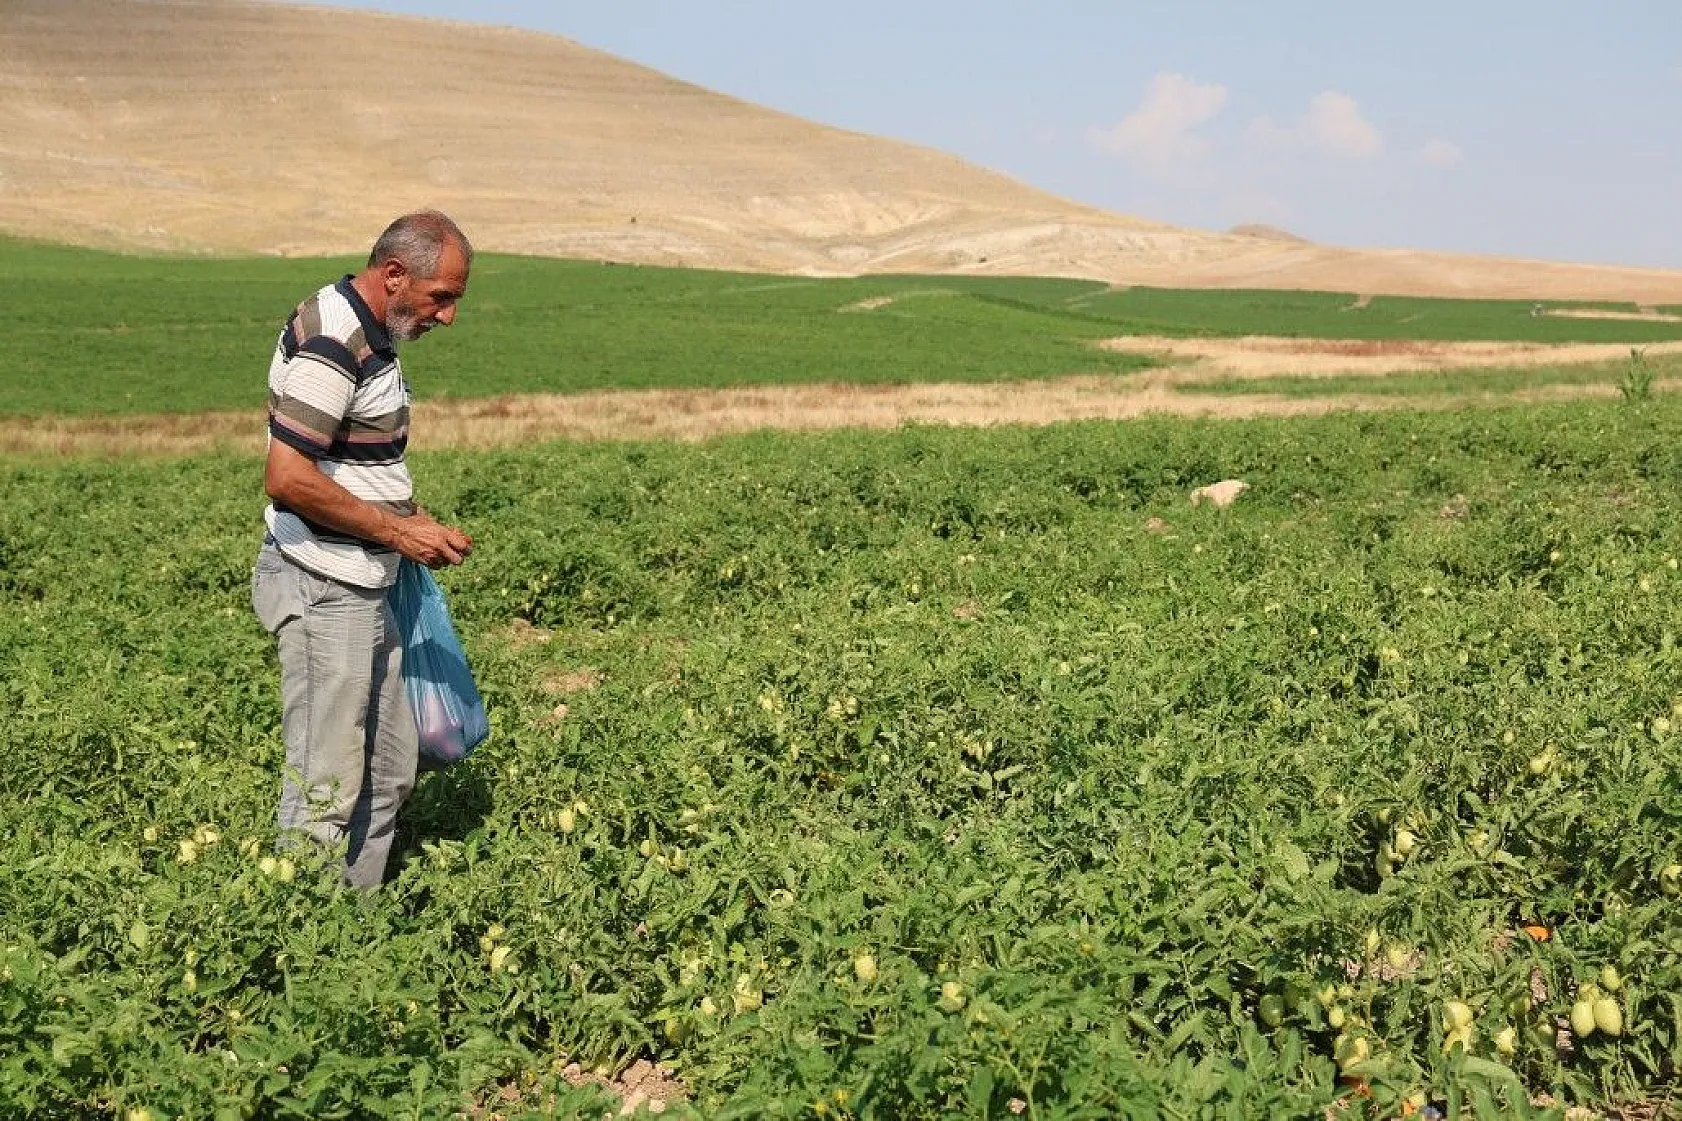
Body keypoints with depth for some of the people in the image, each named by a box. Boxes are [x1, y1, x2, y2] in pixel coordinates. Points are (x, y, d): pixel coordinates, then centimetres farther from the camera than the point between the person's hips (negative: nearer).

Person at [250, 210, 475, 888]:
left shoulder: (371, 334, 13)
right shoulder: (332, 342, -19)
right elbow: (286, 478, -26)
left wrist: (407, 525, 10)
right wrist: (398, 531, -19)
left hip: (364, 587, 10)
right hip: (321, 591, -10)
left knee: (388, 773, 17)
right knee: (325, 787, -2)